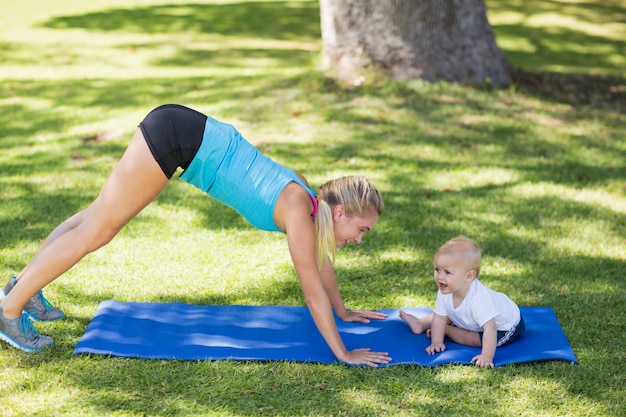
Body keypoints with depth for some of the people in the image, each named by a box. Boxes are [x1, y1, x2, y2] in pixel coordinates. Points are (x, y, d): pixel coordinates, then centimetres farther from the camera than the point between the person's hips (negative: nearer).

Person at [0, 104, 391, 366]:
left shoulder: (306, 197, 6)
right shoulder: (296, 209, -16)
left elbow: (320, 255, 22)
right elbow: (312, 288, -15)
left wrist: (343, 310, 32)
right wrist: (343, 353, -9)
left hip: (183, 132, 8)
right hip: (174, 135, -8)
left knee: (99, 215, 16)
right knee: (97, 230, -2)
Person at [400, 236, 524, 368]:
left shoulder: (479, 298, -45)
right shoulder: (445, 292, -22)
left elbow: (490, 329, -46)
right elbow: (439, 317, -13)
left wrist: (487, 356, -50)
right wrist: (436, 342, -23)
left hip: (506, 328, -7)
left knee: (470, 338, -20)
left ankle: (446, 330, 5)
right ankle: (421, 324, 25)